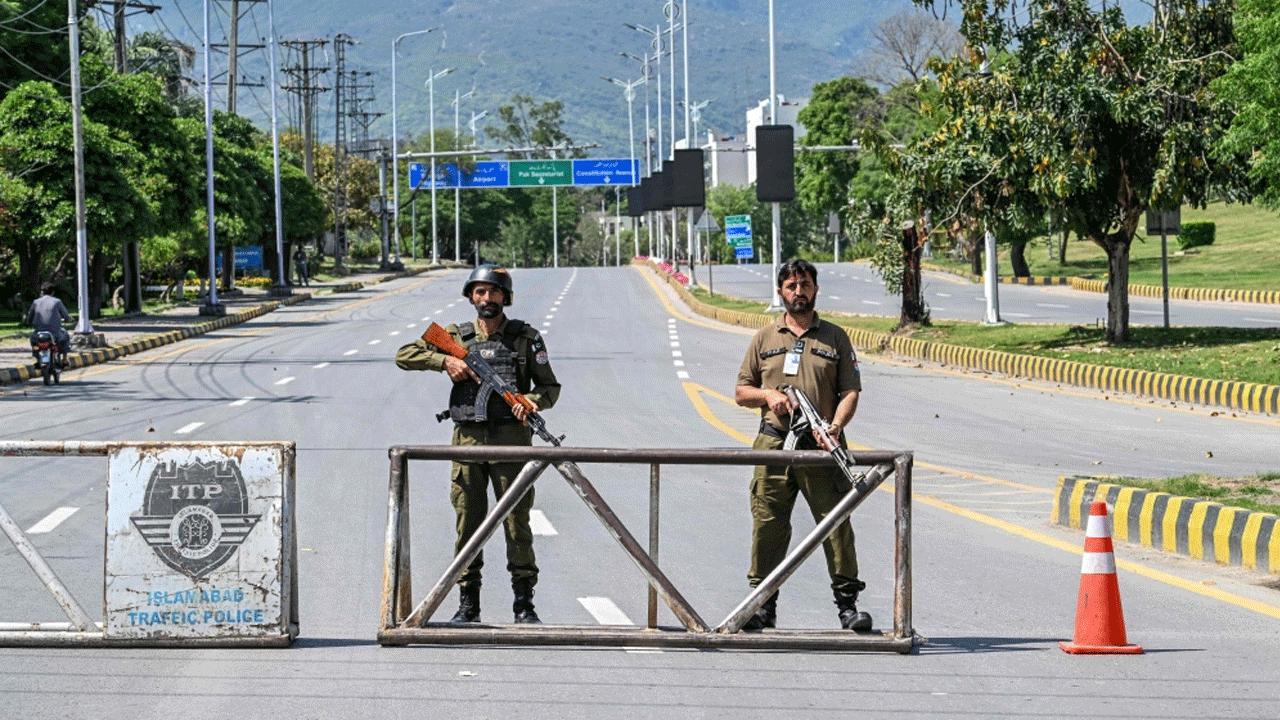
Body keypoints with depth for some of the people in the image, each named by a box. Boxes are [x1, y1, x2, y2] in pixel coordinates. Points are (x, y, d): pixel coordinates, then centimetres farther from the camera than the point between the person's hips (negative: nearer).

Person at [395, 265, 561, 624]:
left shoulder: (526, 337, 6)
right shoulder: (456, 337, 10)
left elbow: (550, 387, 9)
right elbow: (404, 355, 8)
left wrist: (531, 400, -13)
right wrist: (445, 361, -7)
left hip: (511, 439, -2)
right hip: (468, 440, 2)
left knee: (517, 521, -3)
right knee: (468, 523, 3)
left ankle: (524, 604, 4)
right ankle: (468, 604, 10)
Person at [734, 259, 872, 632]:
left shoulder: (835, 337, 10)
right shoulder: (765, 338, 14)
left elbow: (850, 391, 4)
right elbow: (741, 391, 17)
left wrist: (835, 425, -15)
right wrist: (767, 394, -5)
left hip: (821, 447, -1)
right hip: (773, 445, 1)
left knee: (836, 523, -6)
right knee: (768, 526, 0)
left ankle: (847, 604, -3)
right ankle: (764, 604, 8)